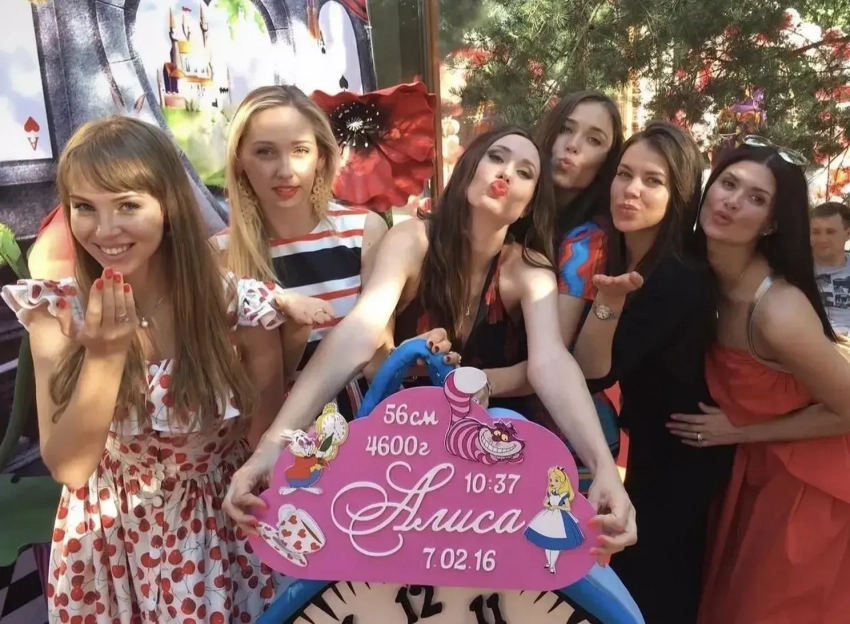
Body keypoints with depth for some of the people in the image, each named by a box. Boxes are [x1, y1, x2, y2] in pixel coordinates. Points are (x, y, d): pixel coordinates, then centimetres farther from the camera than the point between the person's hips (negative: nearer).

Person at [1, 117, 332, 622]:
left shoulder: (233, 302, -18)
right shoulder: (57, 311, -15)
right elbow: (67, 466, -16)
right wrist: (105, 353, -28)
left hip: (223, 523, 0)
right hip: (114, 533, 1)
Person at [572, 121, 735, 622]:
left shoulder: (683, 278, -28)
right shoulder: (618, 253, -5)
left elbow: (595, 374, -30)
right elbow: (587, 367, 0)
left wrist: (610, 301, -43)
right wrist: (609, 299, -13)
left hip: (685, 457, -7)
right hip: (650, 445, 7)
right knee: (630, 569, 25)